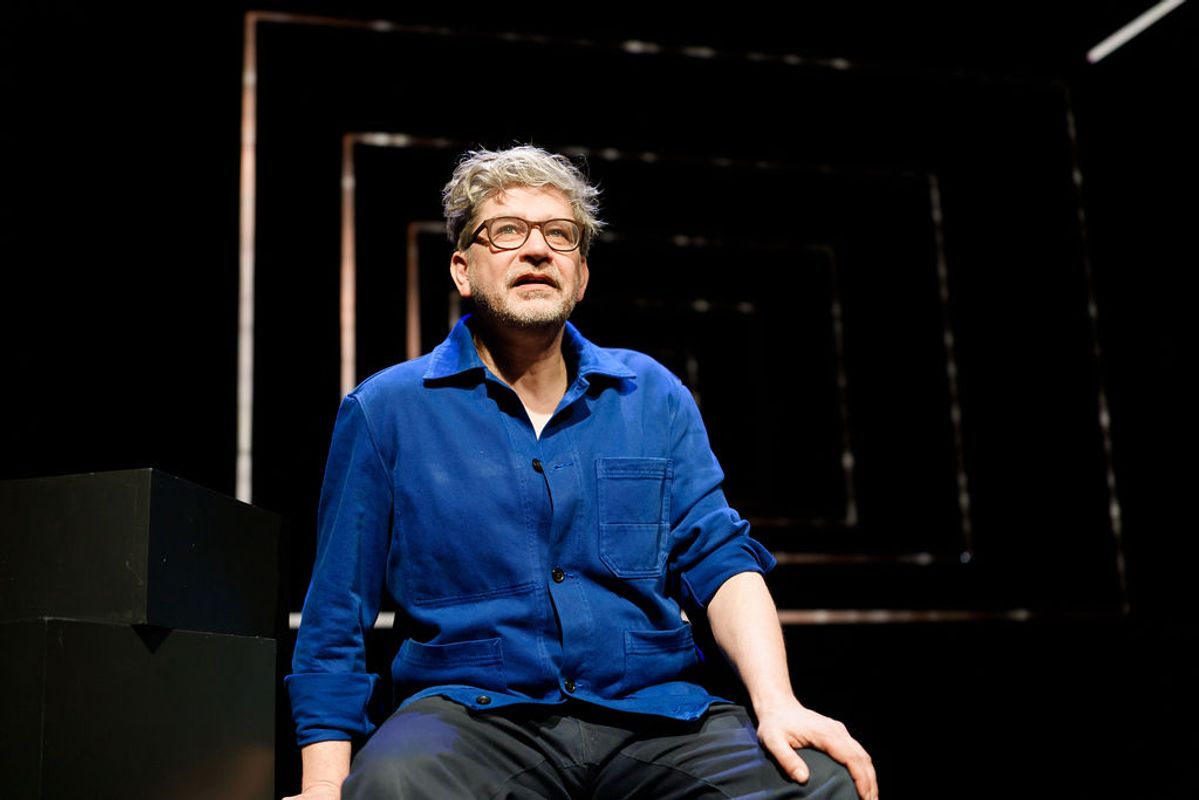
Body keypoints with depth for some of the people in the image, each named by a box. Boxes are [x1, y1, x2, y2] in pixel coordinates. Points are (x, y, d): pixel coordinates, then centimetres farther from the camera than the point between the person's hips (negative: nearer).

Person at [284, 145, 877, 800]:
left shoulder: (654, 395, 12)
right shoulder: (386, 410, 5)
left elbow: (719, 558, 5)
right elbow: (334, 620, 6)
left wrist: (776, 703, -11)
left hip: (654, 714, 3)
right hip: (473, 714, -2)